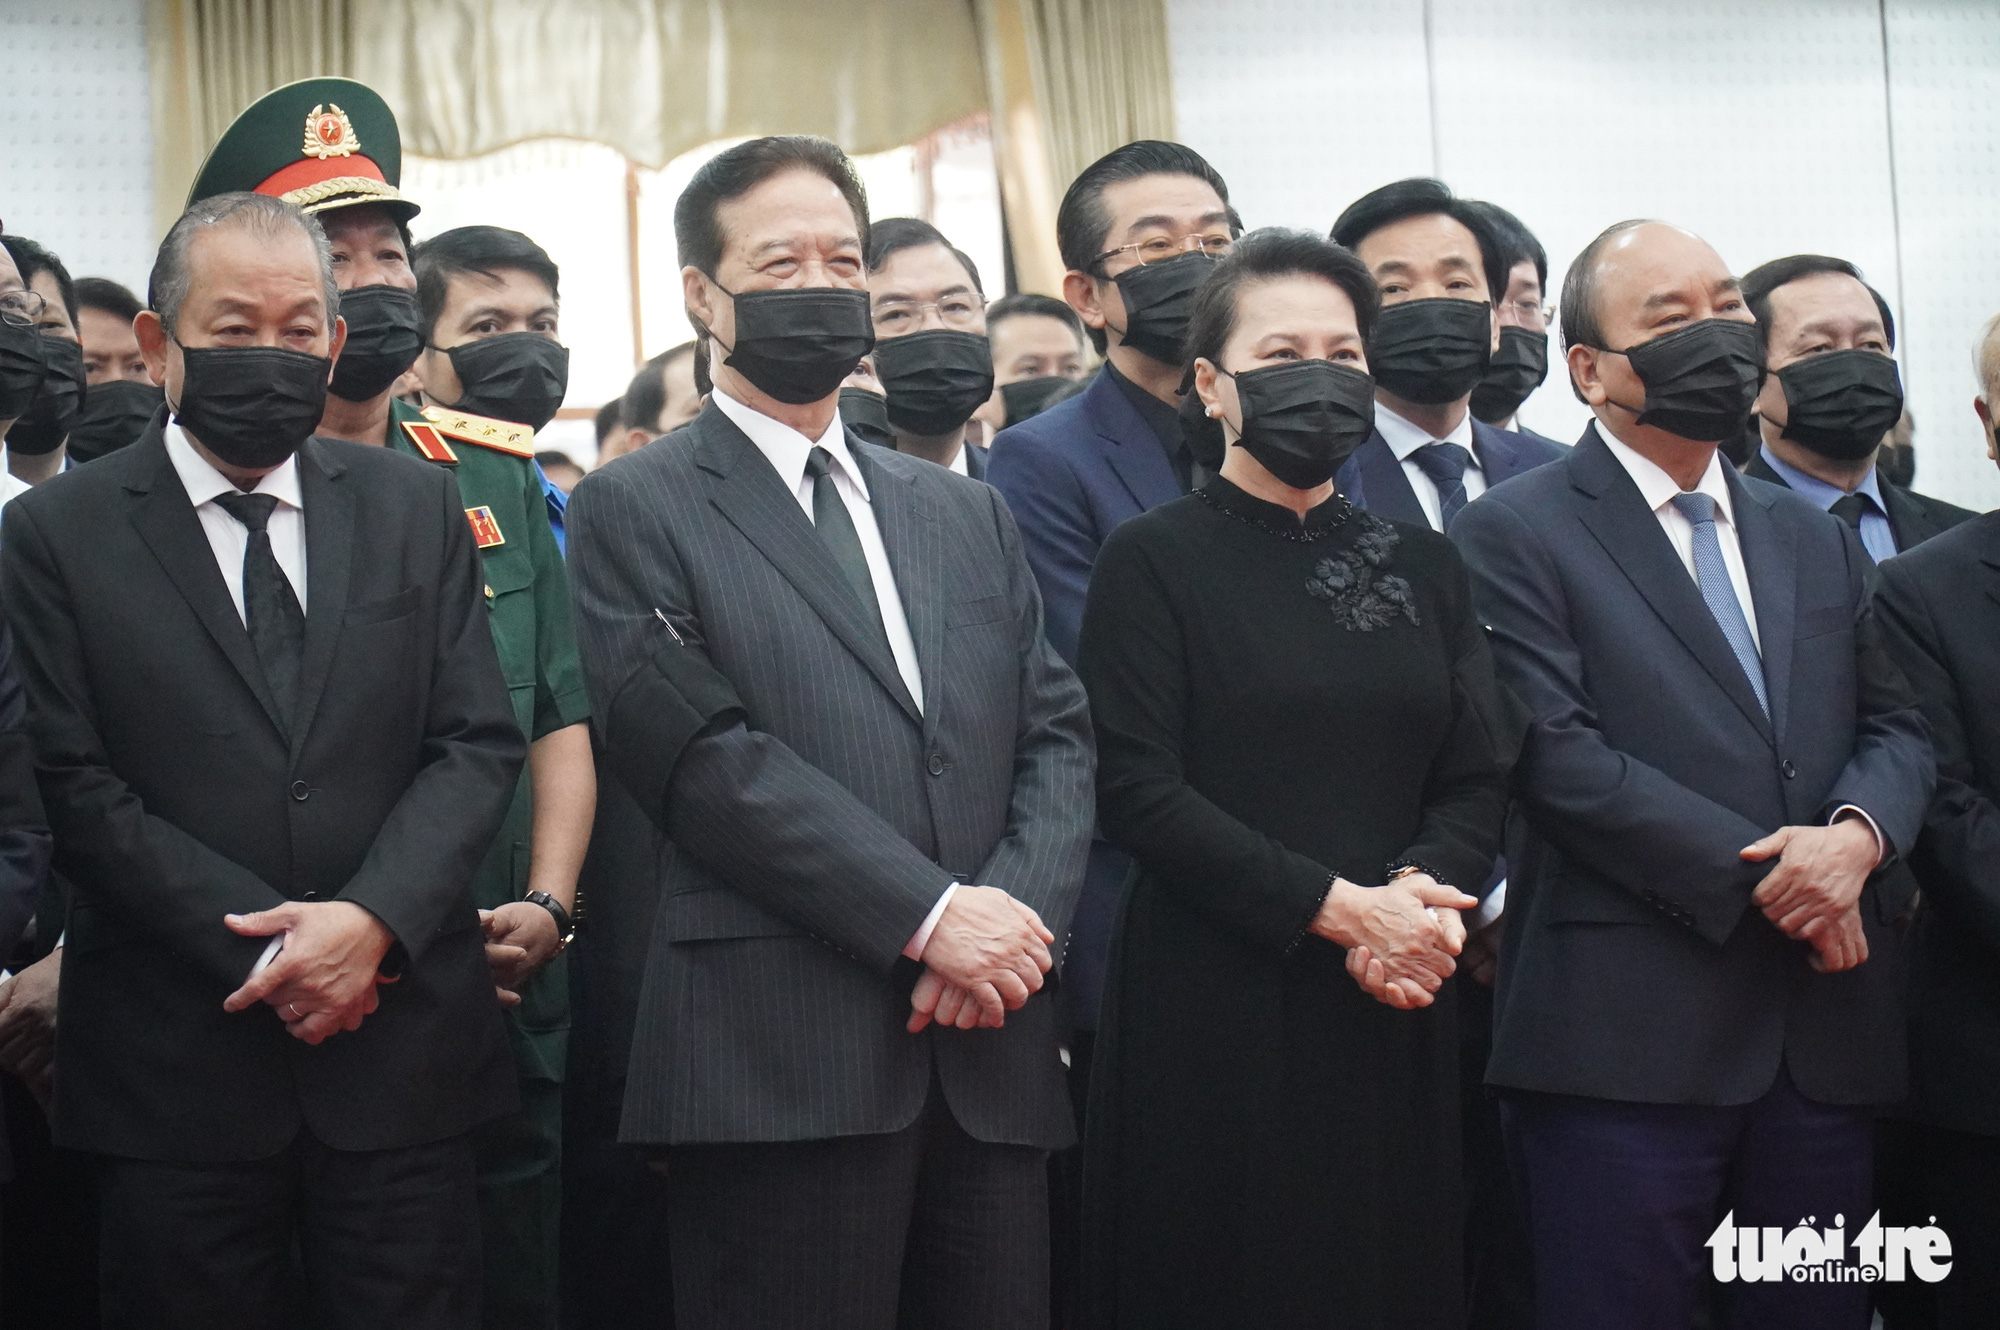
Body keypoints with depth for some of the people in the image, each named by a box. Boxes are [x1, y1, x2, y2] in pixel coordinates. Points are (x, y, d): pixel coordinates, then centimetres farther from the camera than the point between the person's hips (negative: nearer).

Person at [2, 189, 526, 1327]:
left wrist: (372, 920, -13)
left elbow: (480, 746, 3)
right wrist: (264, 949, -13)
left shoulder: (417, 510, 9)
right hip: (177, 1071, -2)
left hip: (401, 1055, 2)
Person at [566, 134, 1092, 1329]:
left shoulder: (967, 513, 20)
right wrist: (928, 915, -14)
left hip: (994, 1054, 5)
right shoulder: (638, 510, 3)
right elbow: (701, 756, -9)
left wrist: (1021, 916, -7)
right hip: (782, 1067, -5)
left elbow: (1058, 733, 13)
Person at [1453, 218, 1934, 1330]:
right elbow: (1559, 757, -11)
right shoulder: (1518, 534, -1)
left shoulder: (1816, 540, 20)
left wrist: (1858, 833, -9)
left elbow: (1897, 727, 14)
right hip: (1626, 1032, -6)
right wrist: (1761, 876, -13)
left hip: (1825, 1036, 6)